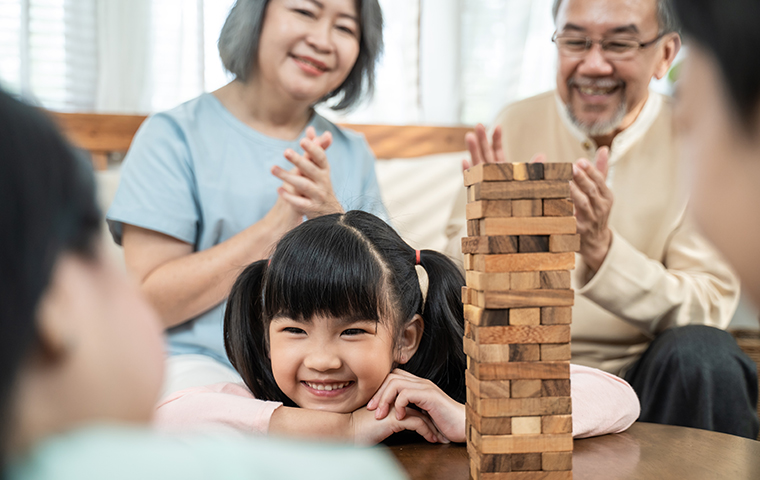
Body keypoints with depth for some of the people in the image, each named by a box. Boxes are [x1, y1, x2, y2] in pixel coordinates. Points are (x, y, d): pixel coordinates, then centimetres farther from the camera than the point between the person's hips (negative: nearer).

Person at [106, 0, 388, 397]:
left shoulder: (351, 153, 13)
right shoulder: (175, 135, -1)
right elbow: (147, 302, -10)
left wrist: (330, 216, -11)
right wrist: (279, 223, -16)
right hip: (198, 364, -4)